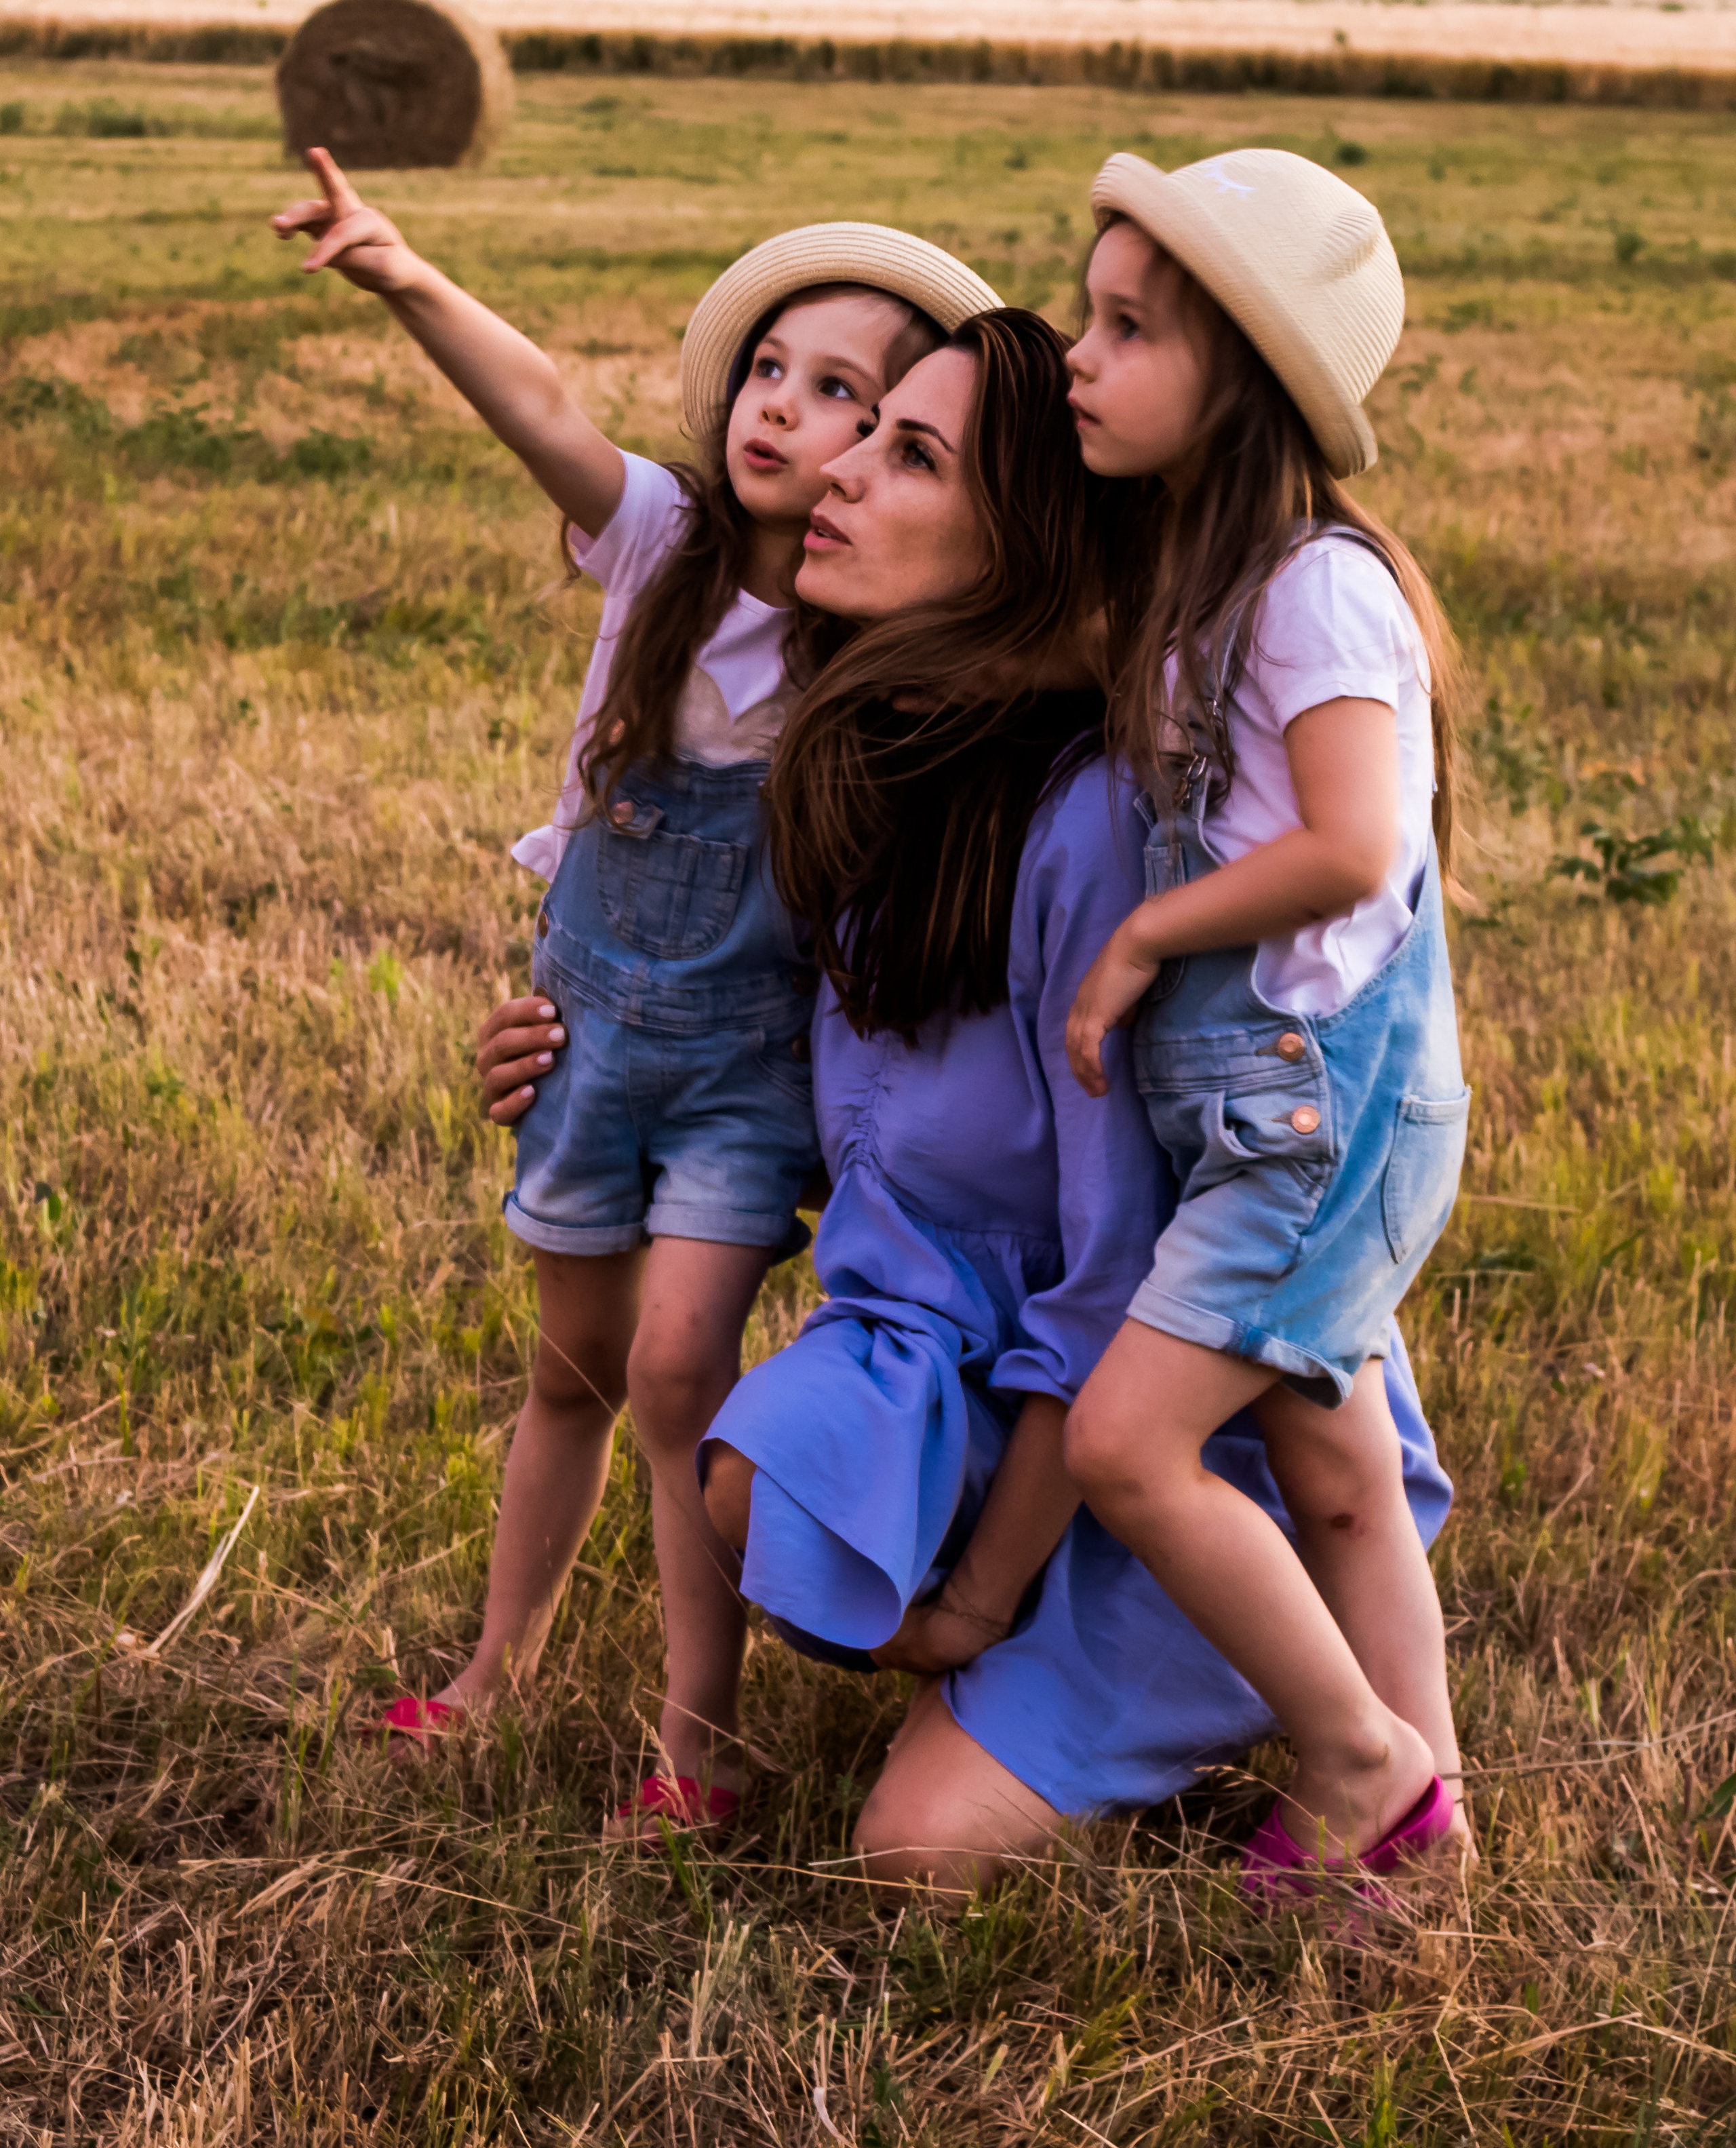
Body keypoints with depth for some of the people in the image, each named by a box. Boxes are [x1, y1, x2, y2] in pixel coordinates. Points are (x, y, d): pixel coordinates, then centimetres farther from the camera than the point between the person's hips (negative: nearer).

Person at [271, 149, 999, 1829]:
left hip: (751, 1043, -3)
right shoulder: (661, 541, -12)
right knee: (575, 1365, 16)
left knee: (678, 1363, -14)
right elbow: (539, 407, -29)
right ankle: (502, 1665, 35)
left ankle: (700, 1735, 1)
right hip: (595, 1005, 3)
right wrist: (410, 283, -45)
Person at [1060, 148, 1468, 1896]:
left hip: (1332, 1093, -9)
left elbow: (1349, 849, -26)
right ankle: (1413, 1800, 25)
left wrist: (1138, 938, -15)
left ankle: (1363, 1754, 3)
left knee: (1125, 1441, -13)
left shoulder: (1318, 585, -16)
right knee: (1330, 1475, 14)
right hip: (1258, 1099, 9)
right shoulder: (1190, 578, 11)